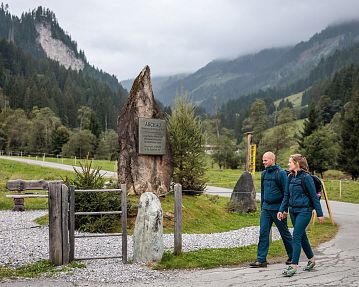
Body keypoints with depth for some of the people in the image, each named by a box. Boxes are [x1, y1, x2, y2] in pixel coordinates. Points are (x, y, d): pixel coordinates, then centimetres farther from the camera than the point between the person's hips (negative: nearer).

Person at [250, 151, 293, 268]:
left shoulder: (281, 173, -10)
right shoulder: (264, 174, 10)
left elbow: (286, 193, -10)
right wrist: (262, 207, 17)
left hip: (278, 208, -6)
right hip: (266, 208, 6)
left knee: (285, 233, 7)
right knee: (263, 233, -2)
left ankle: (292, 257, 24)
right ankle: (261, 259, 0)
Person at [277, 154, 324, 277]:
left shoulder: (306, 177, -13)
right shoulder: (291, 178, 8)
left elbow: (314, 196, -10)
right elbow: (286, 195, 13)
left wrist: (319, 214, -7)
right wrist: (281, 210, 4)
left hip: (304, 211, -7)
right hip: (293, 210, 8)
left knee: (296, 236, -11)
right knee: (302, 236, 15)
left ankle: (294, 266, -10)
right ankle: (311, 260, 32)